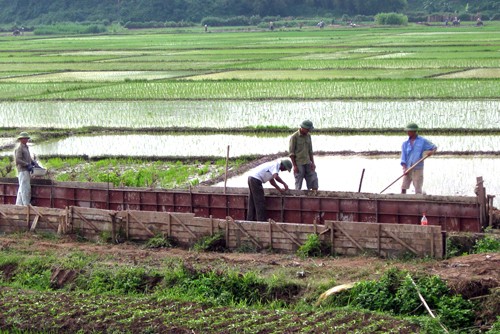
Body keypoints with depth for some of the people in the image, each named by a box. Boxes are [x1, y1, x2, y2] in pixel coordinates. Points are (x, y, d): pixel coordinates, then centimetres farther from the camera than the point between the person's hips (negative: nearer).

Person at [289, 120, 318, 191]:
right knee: (298, 183, -2)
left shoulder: (308, 136, 9)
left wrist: (312, 163, 6)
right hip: (298, 164, -6)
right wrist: (294, 166, -13)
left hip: (307, 163, 6)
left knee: (313, 179, -1)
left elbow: (310, 151, 15)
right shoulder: (294, 137, -9)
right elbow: (291, 152, -9)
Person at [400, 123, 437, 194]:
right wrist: (404, 168, -11)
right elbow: (403, 157, 3)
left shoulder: (423, 141, 2)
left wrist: (432, 152, -14)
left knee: (418, 190, -3)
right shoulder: (405, 144, 9)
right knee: (403, 188, -3)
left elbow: (434, 147, 10)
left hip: (418, 169, -3)